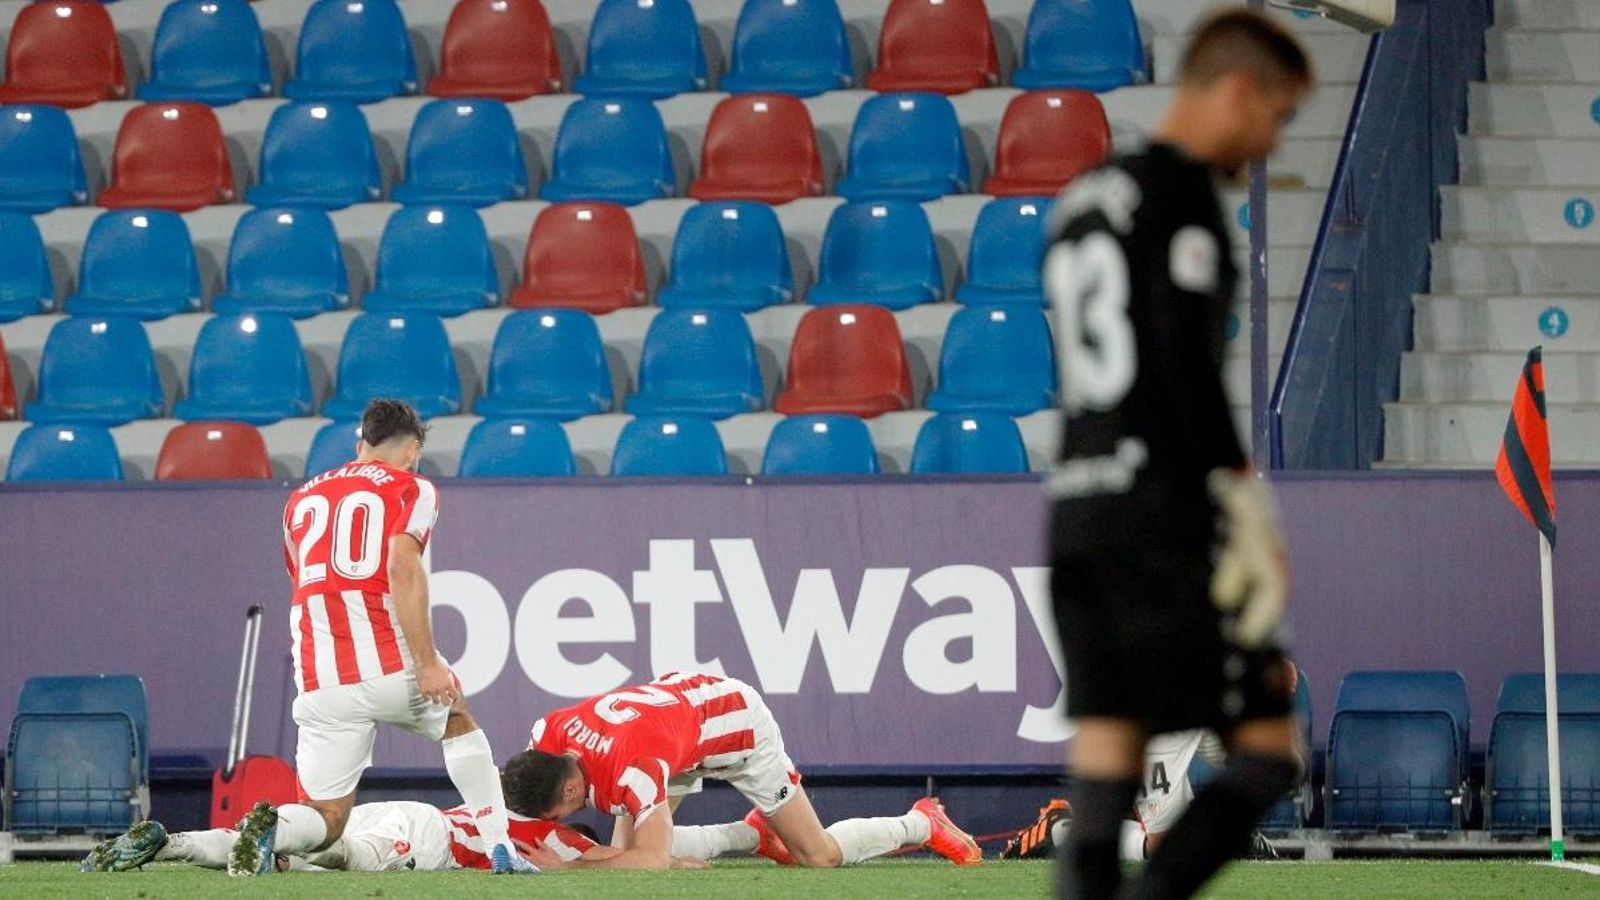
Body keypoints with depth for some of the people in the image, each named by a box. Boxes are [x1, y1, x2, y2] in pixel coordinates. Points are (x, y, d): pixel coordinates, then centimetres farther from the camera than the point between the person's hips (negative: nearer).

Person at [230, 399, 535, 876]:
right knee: (458, 723, 30)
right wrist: (427, 663, -16)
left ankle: (270, 828, -25)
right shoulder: (411, 488, 4)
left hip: (319, 683, 3)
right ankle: (501, 850, 21)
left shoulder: (302, 499, 22)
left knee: (326, 821, 8)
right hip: (390, 665, -3)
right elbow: (402, 569, -13)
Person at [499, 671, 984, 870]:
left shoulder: (633, 768, -45)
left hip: (740, 721, -7)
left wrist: (567, 868, -50)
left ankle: (922, 823, 29)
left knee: (820, 856, 1)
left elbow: (651, 860, -49)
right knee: (626, 849, -5)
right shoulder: (549, 733, -24)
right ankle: (754, 834, 17)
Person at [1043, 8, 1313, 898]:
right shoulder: (1180, 192, -8)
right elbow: (1189, 365, -17)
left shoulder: (1082, 198, 19)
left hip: (1076, 507, 9)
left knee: (1106, 751, 4)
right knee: (1272, 746, -4)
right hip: (1165, 517, -9)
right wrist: (1248, 507, -16)